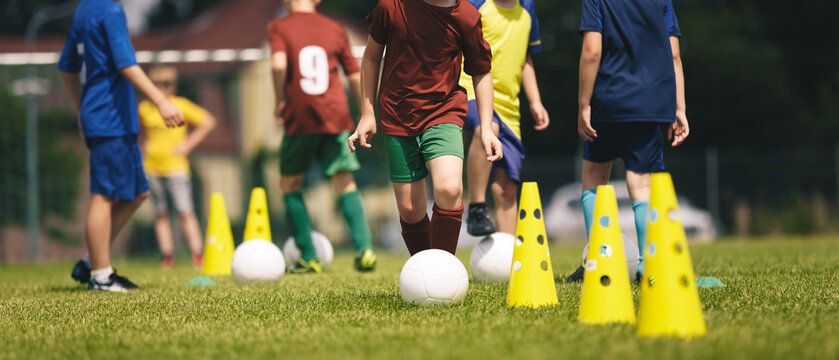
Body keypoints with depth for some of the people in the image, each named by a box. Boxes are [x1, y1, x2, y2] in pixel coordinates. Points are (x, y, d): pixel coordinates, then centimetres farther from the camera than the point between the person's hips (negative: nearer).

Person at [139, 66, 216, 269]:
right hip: (152, 167, 4)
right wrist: (145, 145, 11)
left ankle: (197, 255, -14)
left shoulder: (181, 105, -5)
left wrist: (188, 145, -5)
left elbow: (208, 122, 0)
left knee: (185, 212, -12)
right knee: (160, 213, 5)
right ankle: (167, 256, 10)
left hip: (175, 166, -4)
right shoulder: (145, 108, 6)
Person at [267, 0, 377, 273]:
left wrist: (279, 102, -3)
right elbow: (355, 76, 11)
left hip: (299, 118, -2)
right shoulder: (334, 29, 12)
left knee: (290, 183, 13)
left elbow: (279, 64, -16)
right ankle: (364, 248, -13)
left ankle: (309, 258, 7)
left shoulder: (279, 27, 2)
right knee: (345, 182, 6)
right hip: (336, 117, 2)